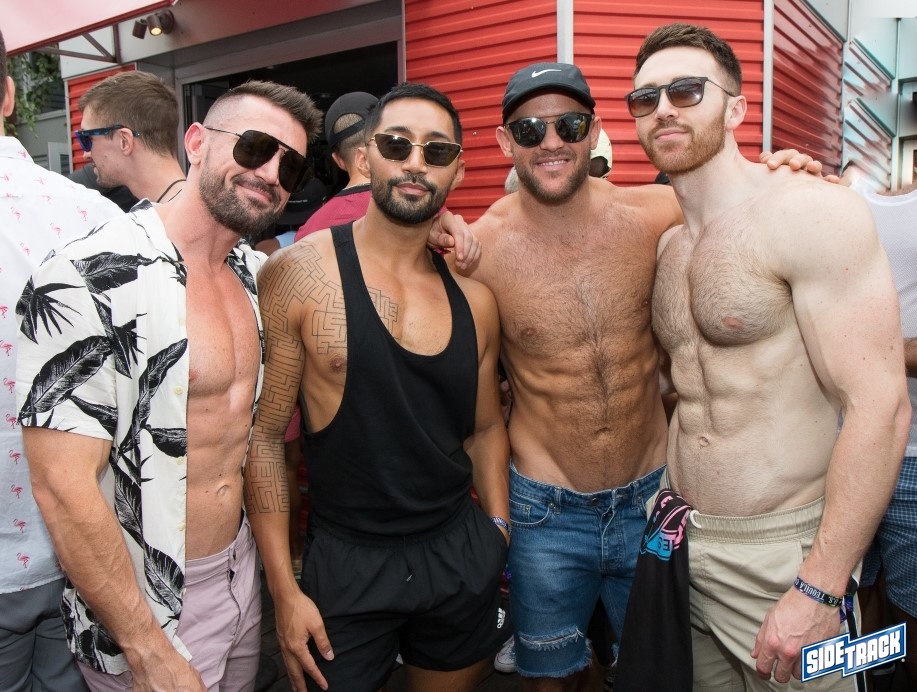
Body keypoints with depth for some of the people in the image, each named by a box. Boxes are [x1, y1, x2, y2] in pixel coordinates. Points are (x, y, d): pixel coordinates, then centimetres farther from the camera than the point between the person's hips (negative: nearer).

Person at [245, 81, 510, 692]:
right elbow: (265, 435, -8)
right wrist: (285, 590, -7)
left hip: (461, 555, 4)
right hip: (346, 564, -3)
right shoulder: (299, 273, -11)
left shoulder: (474, 299, 1)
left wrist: (500, 539, 8)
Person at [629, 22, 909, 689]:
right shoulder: (667, 243, 8)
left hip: (781, 554, -6)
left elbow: (880, 404, -19)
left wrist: (819, 590, -21)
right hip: (679, 542, 7)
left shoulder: (812, 213, -13)